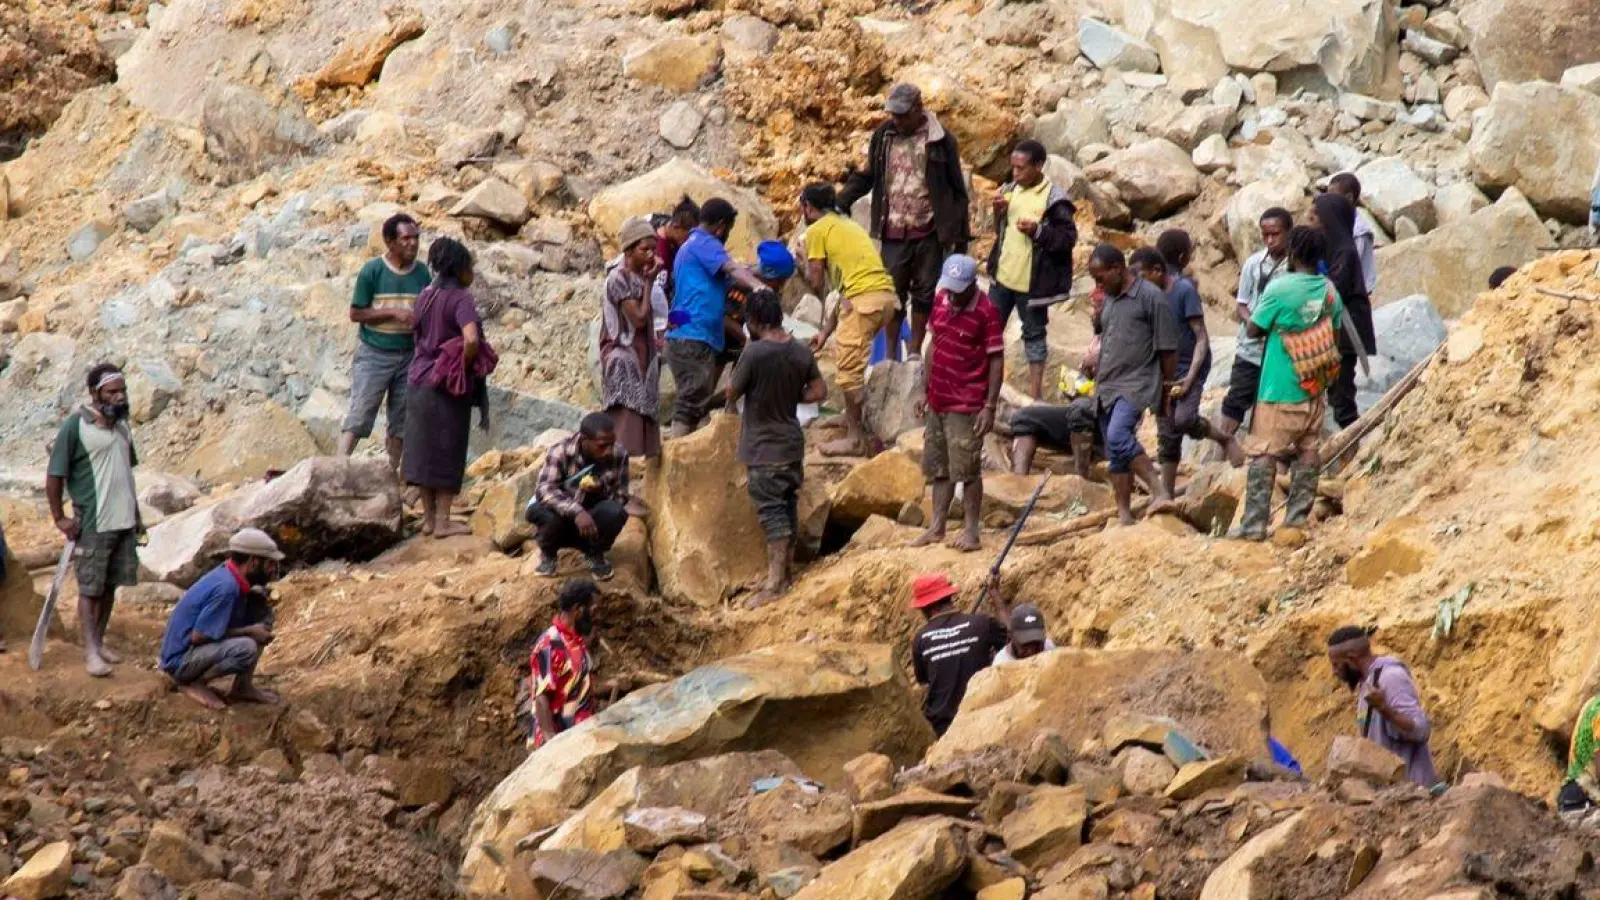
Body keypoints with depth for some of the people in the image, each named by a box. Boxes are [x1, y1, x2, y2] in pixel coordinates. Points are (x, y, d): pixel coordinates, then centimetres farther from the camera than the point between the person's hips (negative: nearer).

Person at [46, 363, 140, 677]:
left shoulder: (121, 424, 8)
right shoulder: (75, 426, -12)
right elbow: (54, 476, -10)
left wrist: (136, 513, 18)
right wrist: (60, 518, -11)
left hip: (124, 521, 6)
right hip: (93, 523, -6)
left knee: (110, 585, 11)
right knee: (90, 588, -2)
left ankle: (100, 641, 20)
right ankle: (91, 651, -2)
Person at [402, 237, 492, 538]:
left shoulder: (425, 297, 7)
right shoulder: (460, 299, -15)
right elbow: (471, 340, -28)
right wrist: (466, 366, -12)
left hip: (421, 380, 6)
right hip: (450, 387, -6)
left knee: (425, 448, 11)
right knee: (448, 452, 2)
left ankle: (428, 518, 16)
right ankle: (442, 521, 4)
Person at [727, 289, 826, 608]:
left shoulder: (754, 353, -20)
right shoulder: (801, 352, -1)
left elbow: (732, 392, -10)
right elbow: (819, 391, 5)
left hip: (764, 450, -6)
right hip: (793, 445, 6)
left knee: (772, 513, -6)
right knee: (789, 509, 15)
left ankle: (774, 585, -9)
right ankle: (785, 575, 25)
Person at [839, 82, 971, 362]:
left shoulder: (941, 140, -4)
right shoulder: (884, 135, 3)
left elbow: (957, 190, 0)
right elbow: (866, 177, 14)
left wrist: (960, 234, -2)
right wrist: (838, 203, 3)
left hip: (928, 233, -2)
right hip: (894, 233, 2)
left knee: (924, 293, 6)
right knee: (893, 293, 3)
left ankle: (915, 351, 17)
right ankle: (891, 354, 12)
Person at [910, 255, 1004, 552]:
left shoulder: (986, 312, -15)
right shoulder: (940, 300, 5)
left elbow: (996, 361, -13)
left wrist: (990, 407, -16)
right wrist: (925, 390, 14)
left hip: (966, 406, -7)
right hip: (937, 401, 7)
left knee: (967, 470, -3)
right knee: (938, 468, 13)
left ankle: (971, 530, 6)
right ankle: (937, 528, 21)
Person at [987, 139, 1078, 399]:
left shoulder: (1054, 199, -15)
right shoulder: (1010, 190, 6)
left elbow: (1069, 238, -14)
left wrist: (1037, 231, -26)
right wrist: (999, 212, -4)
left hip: (1032, 280, -6)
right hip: (1003, 274, 6)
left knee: (1034, 334, 8)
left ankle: (1035, 390, 17)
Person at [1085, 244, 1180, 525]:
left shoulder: (1151, 297, -8)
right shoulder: (1109, 300, 16)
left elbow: (1167, 349, -6)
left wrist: (1167, 389, -4)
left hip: (1136, 384, -8)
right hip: (1107, 386, 8)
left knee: (1118, 436, -29)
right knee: (1115, 455, 8)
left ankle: (1159, 492, -28)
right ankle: (1124, 517, 12)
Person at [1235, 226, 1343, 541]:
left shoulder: (1280, 288, -15)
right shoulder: (1329, 291, 2)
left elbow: (1254, 329, -6)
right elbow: (1335, 339, 10)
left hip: (1280, 389, -6)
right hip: (1316, 388, 6)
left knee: (1264, 453, -3)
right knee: (1308, 451, 10)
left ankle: (1254, 523, -5)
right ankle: (1297, 518, 11)